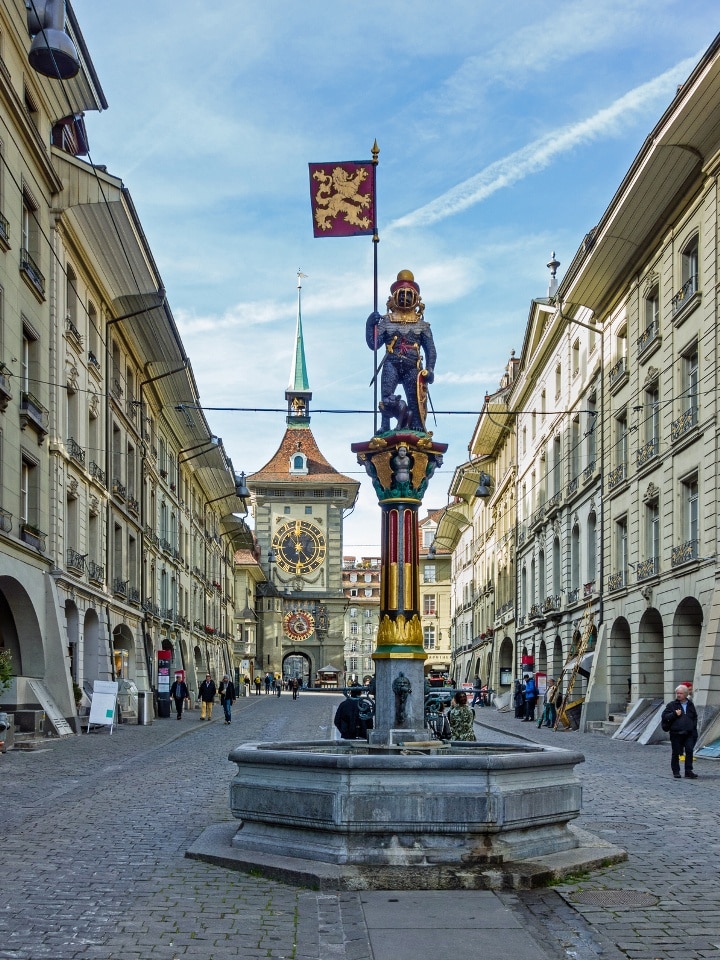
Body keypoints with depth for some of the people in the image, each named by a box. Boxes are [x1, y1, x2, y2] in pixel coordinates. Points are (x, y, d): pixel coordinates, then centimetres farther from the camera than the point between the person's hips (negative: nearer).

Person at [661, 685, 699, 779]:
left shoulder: (690, 705, 13)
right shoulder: (672, 705, 2)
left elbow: (695, 717, 24)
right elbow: (664, 716, -2)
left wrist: (693, 726, 10)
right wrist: (674, 714, -15)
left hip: (688, 733, 2)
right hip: (676, 733, -2)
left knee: (689, 750, -6)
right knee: (676, 753, 3)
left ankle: (688, 771, 0)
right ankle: (676, 771, 14)